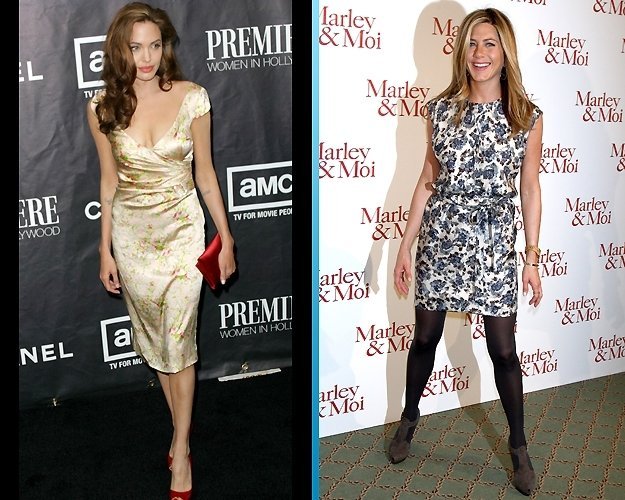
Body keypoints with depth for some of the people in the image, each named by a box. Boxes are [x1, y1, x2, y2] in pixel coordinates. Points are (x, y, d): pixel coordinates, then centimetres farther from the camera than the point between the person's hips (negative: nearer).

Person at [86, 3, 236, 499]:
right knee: (154, 337, 14)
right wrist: (105, 250, 5)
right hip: (132, 234, 2)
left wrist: (226, 238, 0)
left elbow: (205, 172, -2)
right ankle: (182, 429, 34)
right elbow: (109, 180, 3)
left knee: (178, 340, -1)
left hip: (182, 228, -2)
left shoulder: (192, 98, -10)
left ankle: (180, 452, 12)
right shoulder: (104, 107, -6)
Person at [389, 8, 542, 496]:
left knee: (504, 349, 4)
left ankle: (519, 446, 22)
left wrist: (533, 258, 0)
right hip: (439, 237, 2)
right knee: (425, 336, 13)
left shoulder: (528, 116, -3)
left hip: (495, 244, -1)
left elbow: (530, 190, 1)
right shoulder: (442, 110, 1)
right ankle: (409, 418, 37)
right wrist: (406, 245, 5)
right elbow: (428, 181, 6)